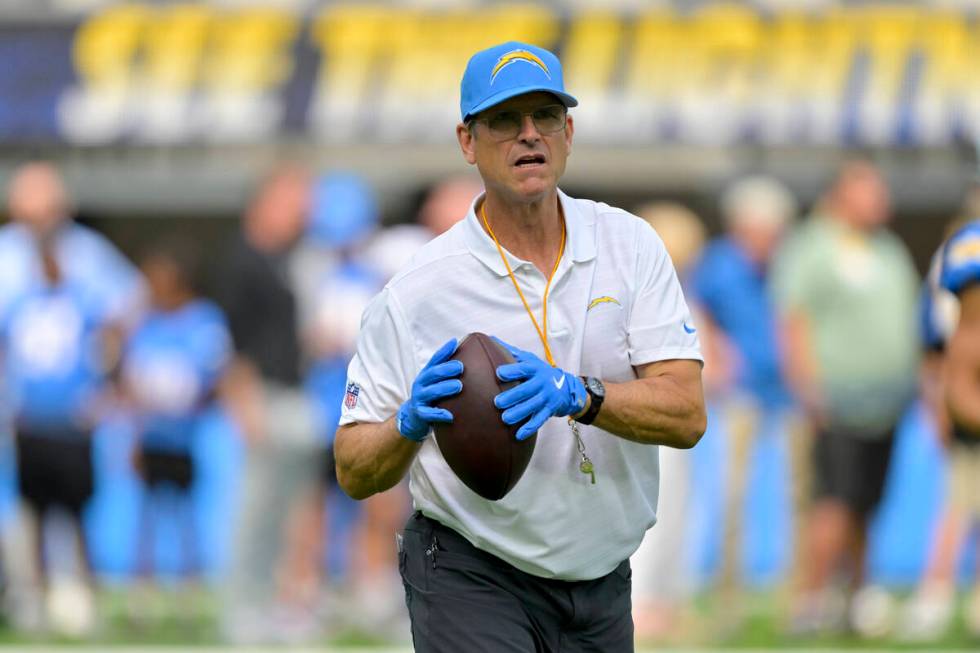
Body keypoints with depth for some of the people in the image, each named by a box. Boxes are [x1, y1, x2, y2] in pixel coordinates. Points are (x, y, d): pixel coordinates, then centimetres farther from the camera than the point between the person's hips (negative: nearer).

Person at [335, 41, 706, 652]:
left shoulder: (631, 247, -1)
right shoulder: (416, 291, -8)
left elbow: (686, 414, -11)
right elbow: (354, 472, -5)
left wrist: (578, 395, -29)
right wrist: (409, 425, -26)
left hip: (602, 584, 4)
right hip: (470, 577, -3)